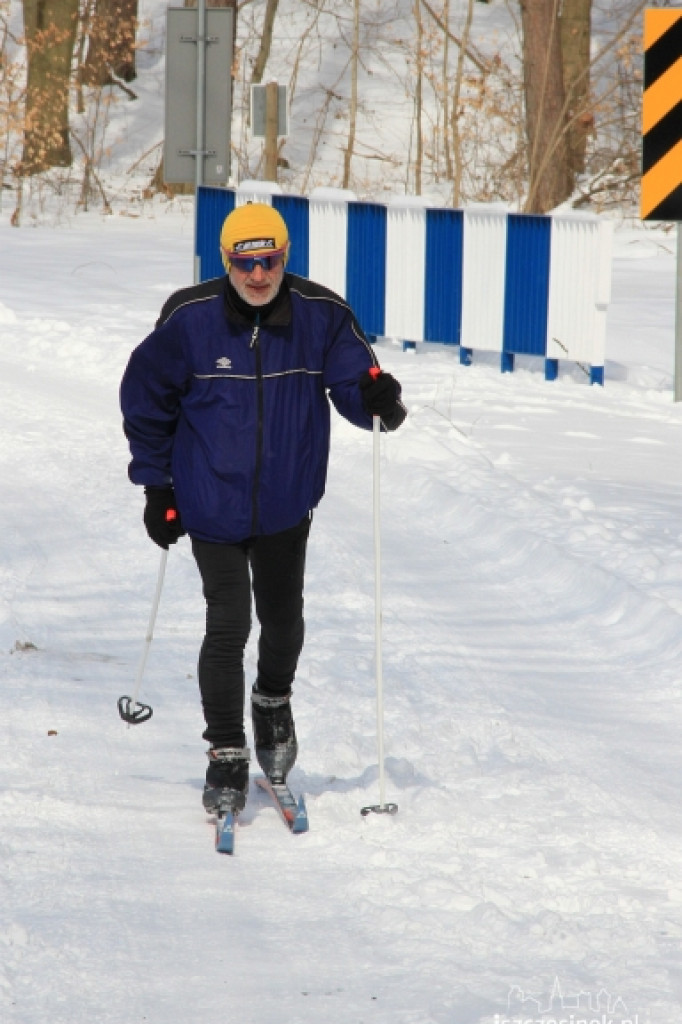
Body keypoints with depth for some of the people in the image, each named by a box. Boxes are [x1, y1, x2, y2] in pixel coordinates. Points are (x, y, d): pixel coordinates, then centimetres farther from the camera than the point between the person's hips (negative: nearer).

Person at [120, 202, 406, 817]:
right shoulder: (190, 318, -13)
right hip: (213, 506, -2)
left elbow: (353, 385, -4)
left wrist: (380, 401, -29)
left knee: (282, 620, 16)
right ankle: (226, 754, 8)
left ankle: (273, 701, 47)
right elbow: (146, 400, -1)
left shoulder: (322, 315, -11)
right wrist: (157, 487, 1)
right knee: (228, 627, -6)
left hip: (287, 505, 2)